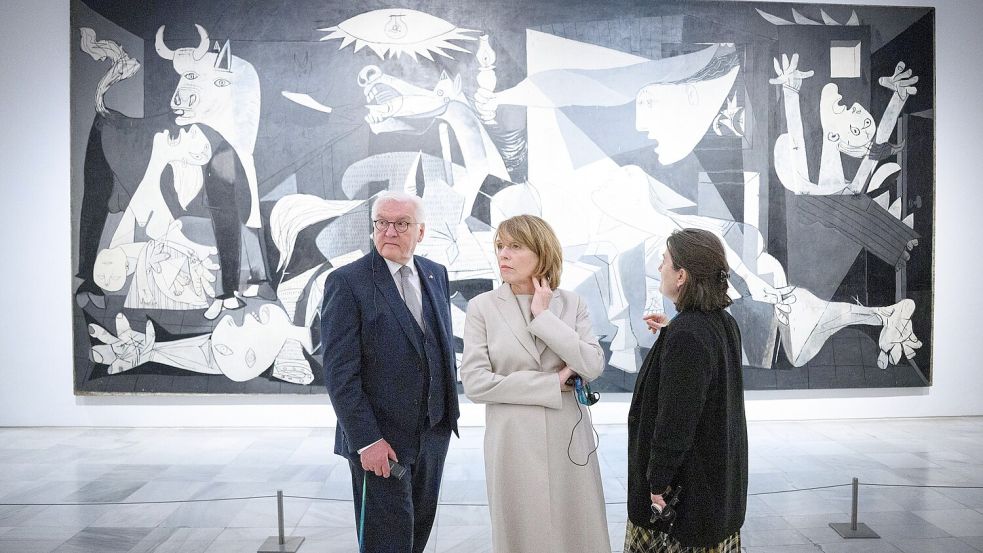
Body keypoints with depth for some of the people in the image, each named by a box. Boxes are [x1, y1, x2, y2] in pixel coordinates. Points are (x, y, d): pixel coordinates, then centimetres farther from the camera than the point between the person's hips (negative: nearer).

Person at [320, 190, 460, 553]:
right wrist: (366, 440, -19)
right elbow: (340, 373, -16)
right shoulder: (347, 282, -12)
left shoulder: (436, 274, 7)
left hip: (434, 431, 6)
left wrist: (450, 408, 12)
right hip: (381, 440, -6)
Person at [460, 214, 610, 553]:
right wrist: (552, 383, -12)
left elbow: (593, 367, -11)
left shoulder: (572, 304, 1)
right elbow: (474, 383, -12)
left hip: (569, 439, 2)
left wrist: (544, 316, -13)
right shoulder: (482, 307, -4)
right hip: (514, 441, -1)